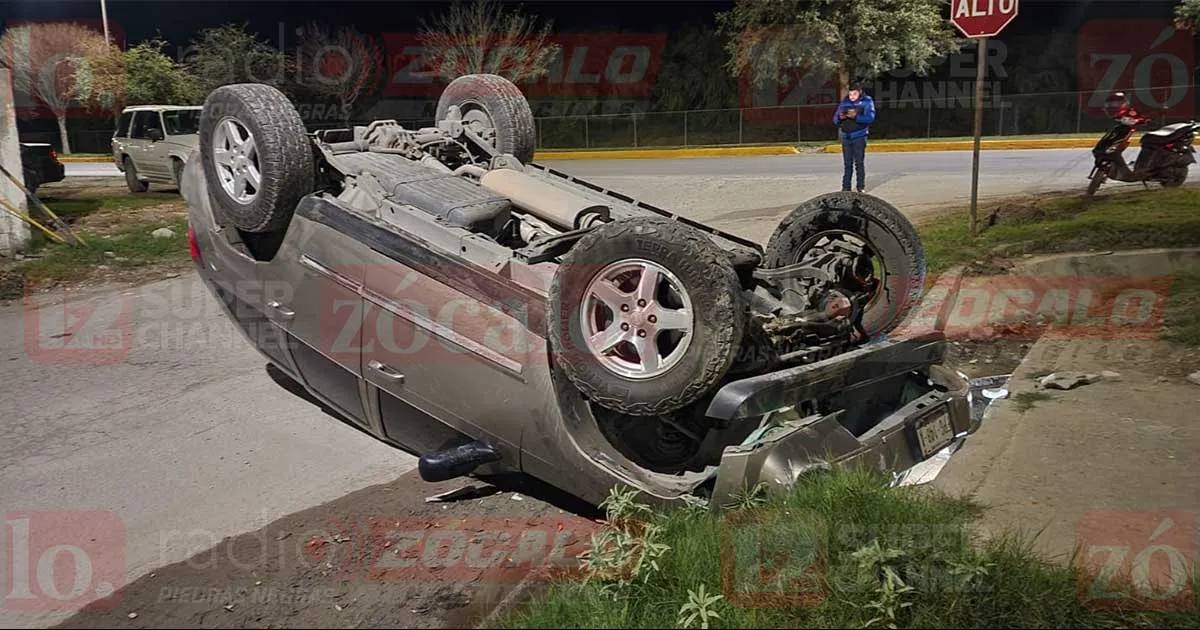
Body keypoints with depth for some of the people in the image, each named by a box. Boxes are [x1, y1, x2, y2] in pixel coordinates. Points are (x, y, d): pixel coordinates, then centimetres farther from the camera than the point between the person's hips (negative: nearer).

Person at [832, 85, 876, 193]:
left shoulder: (866, 101, 1)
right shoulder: (844, 102, 11)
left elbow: (870, 118, -12)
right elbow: (835, 120, 10)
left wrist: (856, 117, -25)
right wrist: (840, 117, -13)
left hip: (859, 137, -3)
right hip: (846, 137, 3)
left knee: (859, 163, -2)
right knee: (848, 164, 4)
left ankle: (861, 187, 3)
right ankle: (846, 188, 7)